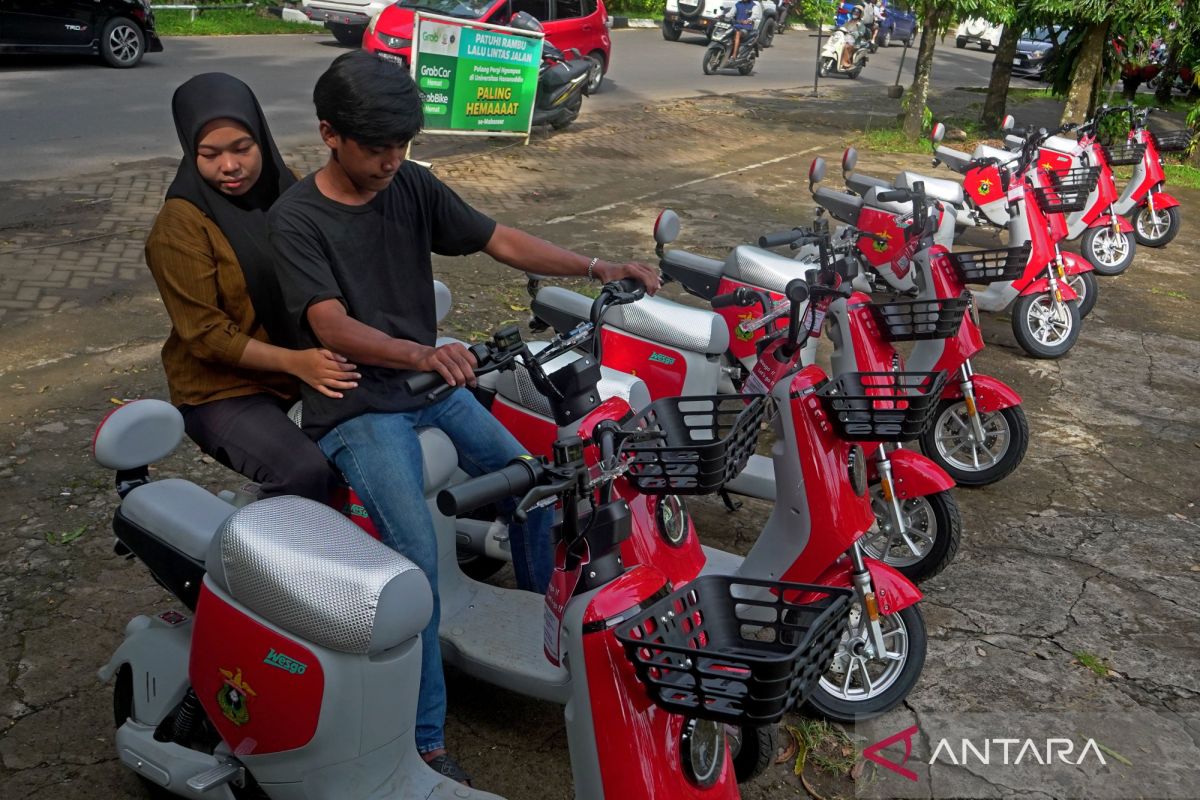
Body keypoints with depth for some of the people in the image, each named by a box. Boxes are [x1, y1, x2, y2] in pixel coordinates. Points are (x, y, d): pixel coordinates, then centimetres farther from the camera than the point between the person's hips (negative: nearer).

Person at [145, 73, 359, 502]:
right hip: (223, 389, -6)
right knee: (305, 473, -28)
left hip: (306, 372, 6)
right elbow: (204, 333, -16)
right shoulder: (179, 226, -12)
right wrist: (295, 361, -29)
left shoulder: (289, 191, 5)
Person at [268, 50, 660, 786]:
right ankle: (428, 740, -13)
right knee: (417, 550, -24)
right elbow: (332, 327, -24)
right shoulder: (296, 221, -11)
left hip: (432, 383, 6)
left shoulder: (413, 186, 3)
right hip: (356, 407, -6)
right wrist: (423, 354, -43)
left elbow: (500, 240, 0)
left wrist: (597, 268, -13)